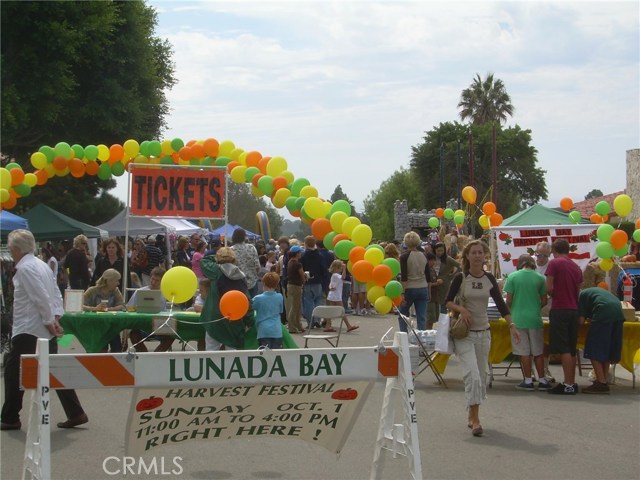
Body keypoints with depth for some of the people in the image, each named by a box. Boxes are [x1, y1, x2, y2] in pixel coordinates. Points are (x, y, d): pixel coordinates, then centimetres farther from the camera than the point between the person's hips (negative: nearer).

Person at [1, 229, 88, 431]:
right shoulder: (41, 265, 13)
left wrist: (49, 321, -13)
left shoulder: (25, 268, -15)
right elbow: (56, 293, 12)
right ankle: (75, 413, 10)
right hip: (45, 330, 9)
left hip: (28, 330, -9)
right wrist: (55, 317, 5)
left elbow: (42, 298, -21)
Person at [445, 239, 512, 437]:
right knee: (472, 374, -16)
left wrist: (511, 324, -8)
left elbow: (500, 304, 4)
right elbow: (448, 302, 1)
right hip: (464, 333, -4)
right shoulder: (460, 278, -5)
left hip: (483, 332, 4)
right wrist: (461, 309, -18)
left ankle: (472, 415, 26)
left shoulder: (489, 279, 4)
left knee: (481, 375, 9)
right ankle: (475, 420, -16)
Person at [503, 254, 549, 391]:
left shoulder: (512, 277, -4)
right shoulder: (540, 278, 0)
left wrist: (511, 311, 16)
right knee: (538, 352, 10)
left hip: (518, 319, -1)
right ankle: (542, 381, 13)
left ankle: (528, 381, 7)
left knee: (524, 352, 4)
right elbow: (544, 301, 3)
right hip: (535, 319, 2)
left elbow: (508, 300, -3)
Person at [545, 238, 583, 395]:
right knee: (571, 349, 12)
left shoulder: (554, 263, -7)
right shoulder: (576, 267, 12)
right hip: (574, 310, 7)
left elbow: (549, 288, -11)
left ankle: (568, 385, -9)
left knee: (563, 349, -6)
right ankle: (572, 383, 15)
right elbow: (578, 291, 16)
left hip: (559, 310, -6)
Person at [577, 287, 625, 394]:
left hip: (603, 314, -7)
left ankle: (601, 383, -5)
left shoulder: (581, 295, 16)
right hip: (618, 312, 8)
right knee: (608, 349, 17)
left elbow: (581, 320, 5)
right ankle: (604, 380, 19)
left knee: (594, 351, -1)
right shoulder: (596, 290, 37)